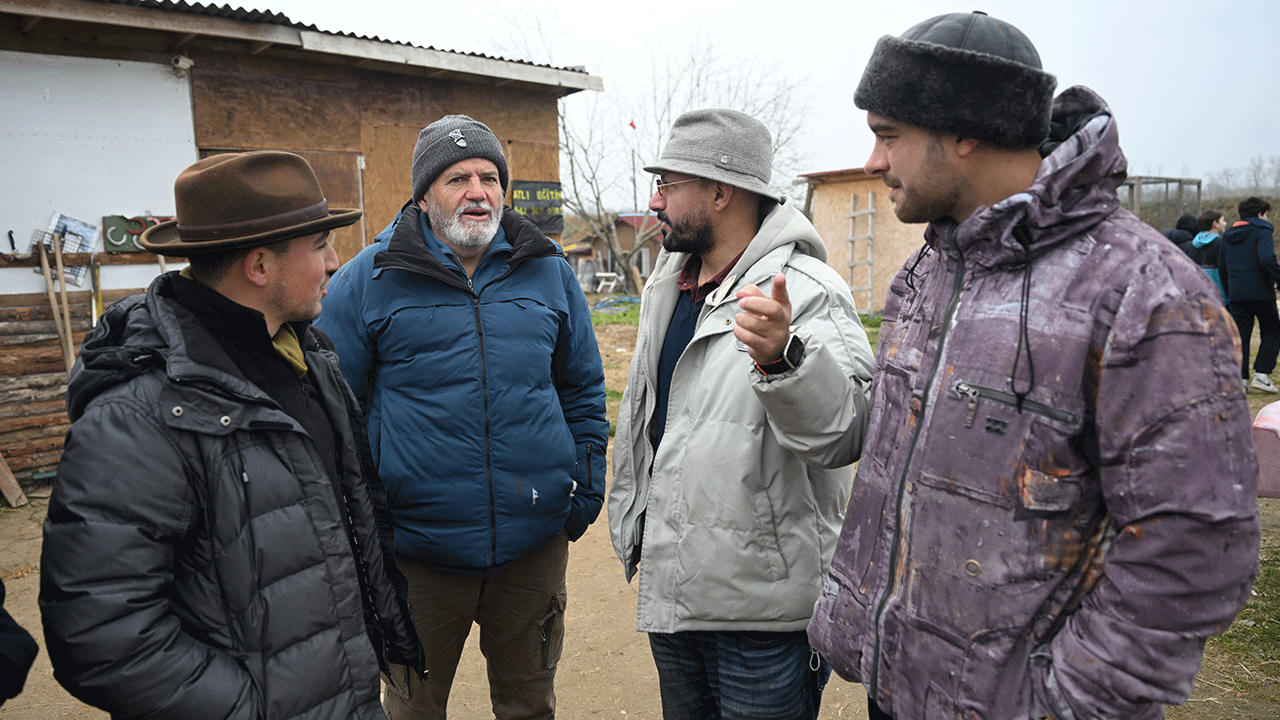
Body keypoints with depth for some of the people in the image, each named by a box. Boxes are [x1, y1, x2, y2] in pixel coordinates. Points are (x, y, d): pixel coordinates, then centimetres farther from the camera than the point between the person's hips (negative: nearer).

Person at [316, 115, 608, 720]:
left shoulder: (549, 272, 3)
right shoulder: (368, 279, -5)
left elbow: (584, 389, 10)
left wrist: (587, 489, 5)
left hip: (536, 542, 2)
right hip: (416, 551, -1)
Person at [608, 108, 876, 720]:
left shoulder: (807, 293, -17)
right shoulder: (667, 285, 8)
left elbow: (843, 434, -31)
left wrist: (781, 357, -50)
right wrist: (632, 520, 24)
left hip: (763, 608, -7)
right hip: (670, 592, 8)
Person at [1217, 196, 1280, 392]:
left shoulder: (1228, 236, 14)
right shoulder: (1262, 231, -6)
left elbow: (1221, 268, 17)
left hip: (1237, 294, 5)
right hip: (1261, 293, -5)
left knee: (1240, 335, 6)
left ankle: (1240, 378, 1)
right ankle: (1261, 374, 0)